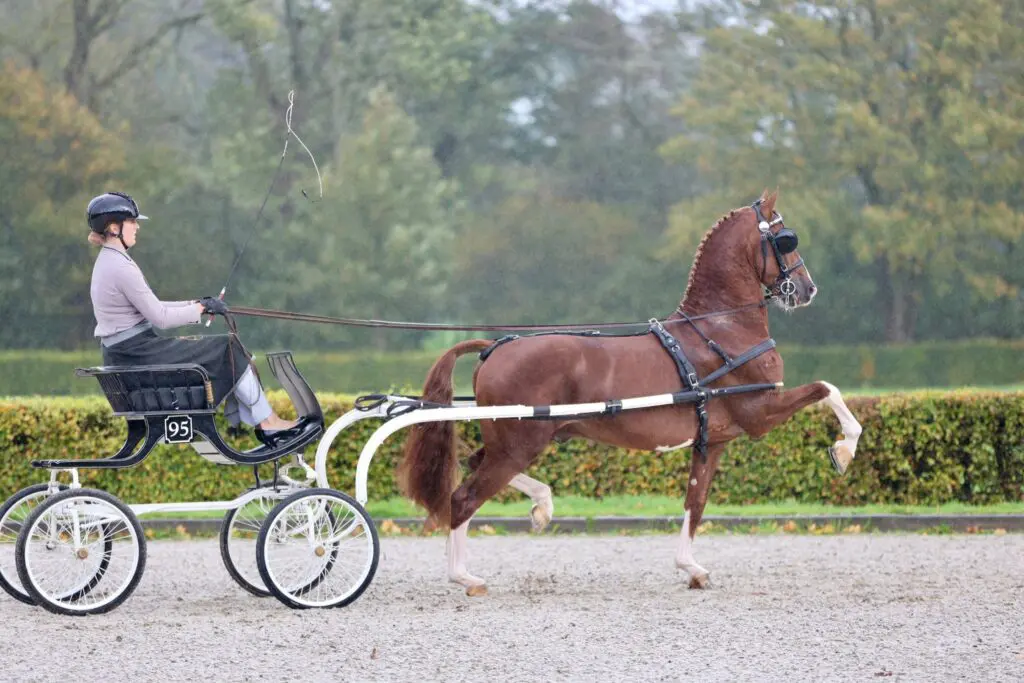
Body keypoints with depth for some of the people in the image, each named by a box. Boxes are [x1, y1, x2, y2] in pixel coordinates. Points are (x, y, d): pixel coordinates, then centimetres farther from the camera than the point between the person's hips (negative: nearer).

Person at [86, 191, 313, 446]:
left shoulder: (108, 261, 13)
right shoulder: (121, 268, -20)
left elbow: (151, 309, 17)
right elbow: (160, 318, -18)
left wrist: (197, 305, 9)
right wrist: (201, 308, -5)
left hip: (123, 353, 10)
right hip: (137, 354, -10)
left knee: (227, 350, 11)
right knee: (228, 350, -4)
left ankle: (259, 423, 8)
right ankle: (268, 423, 5)